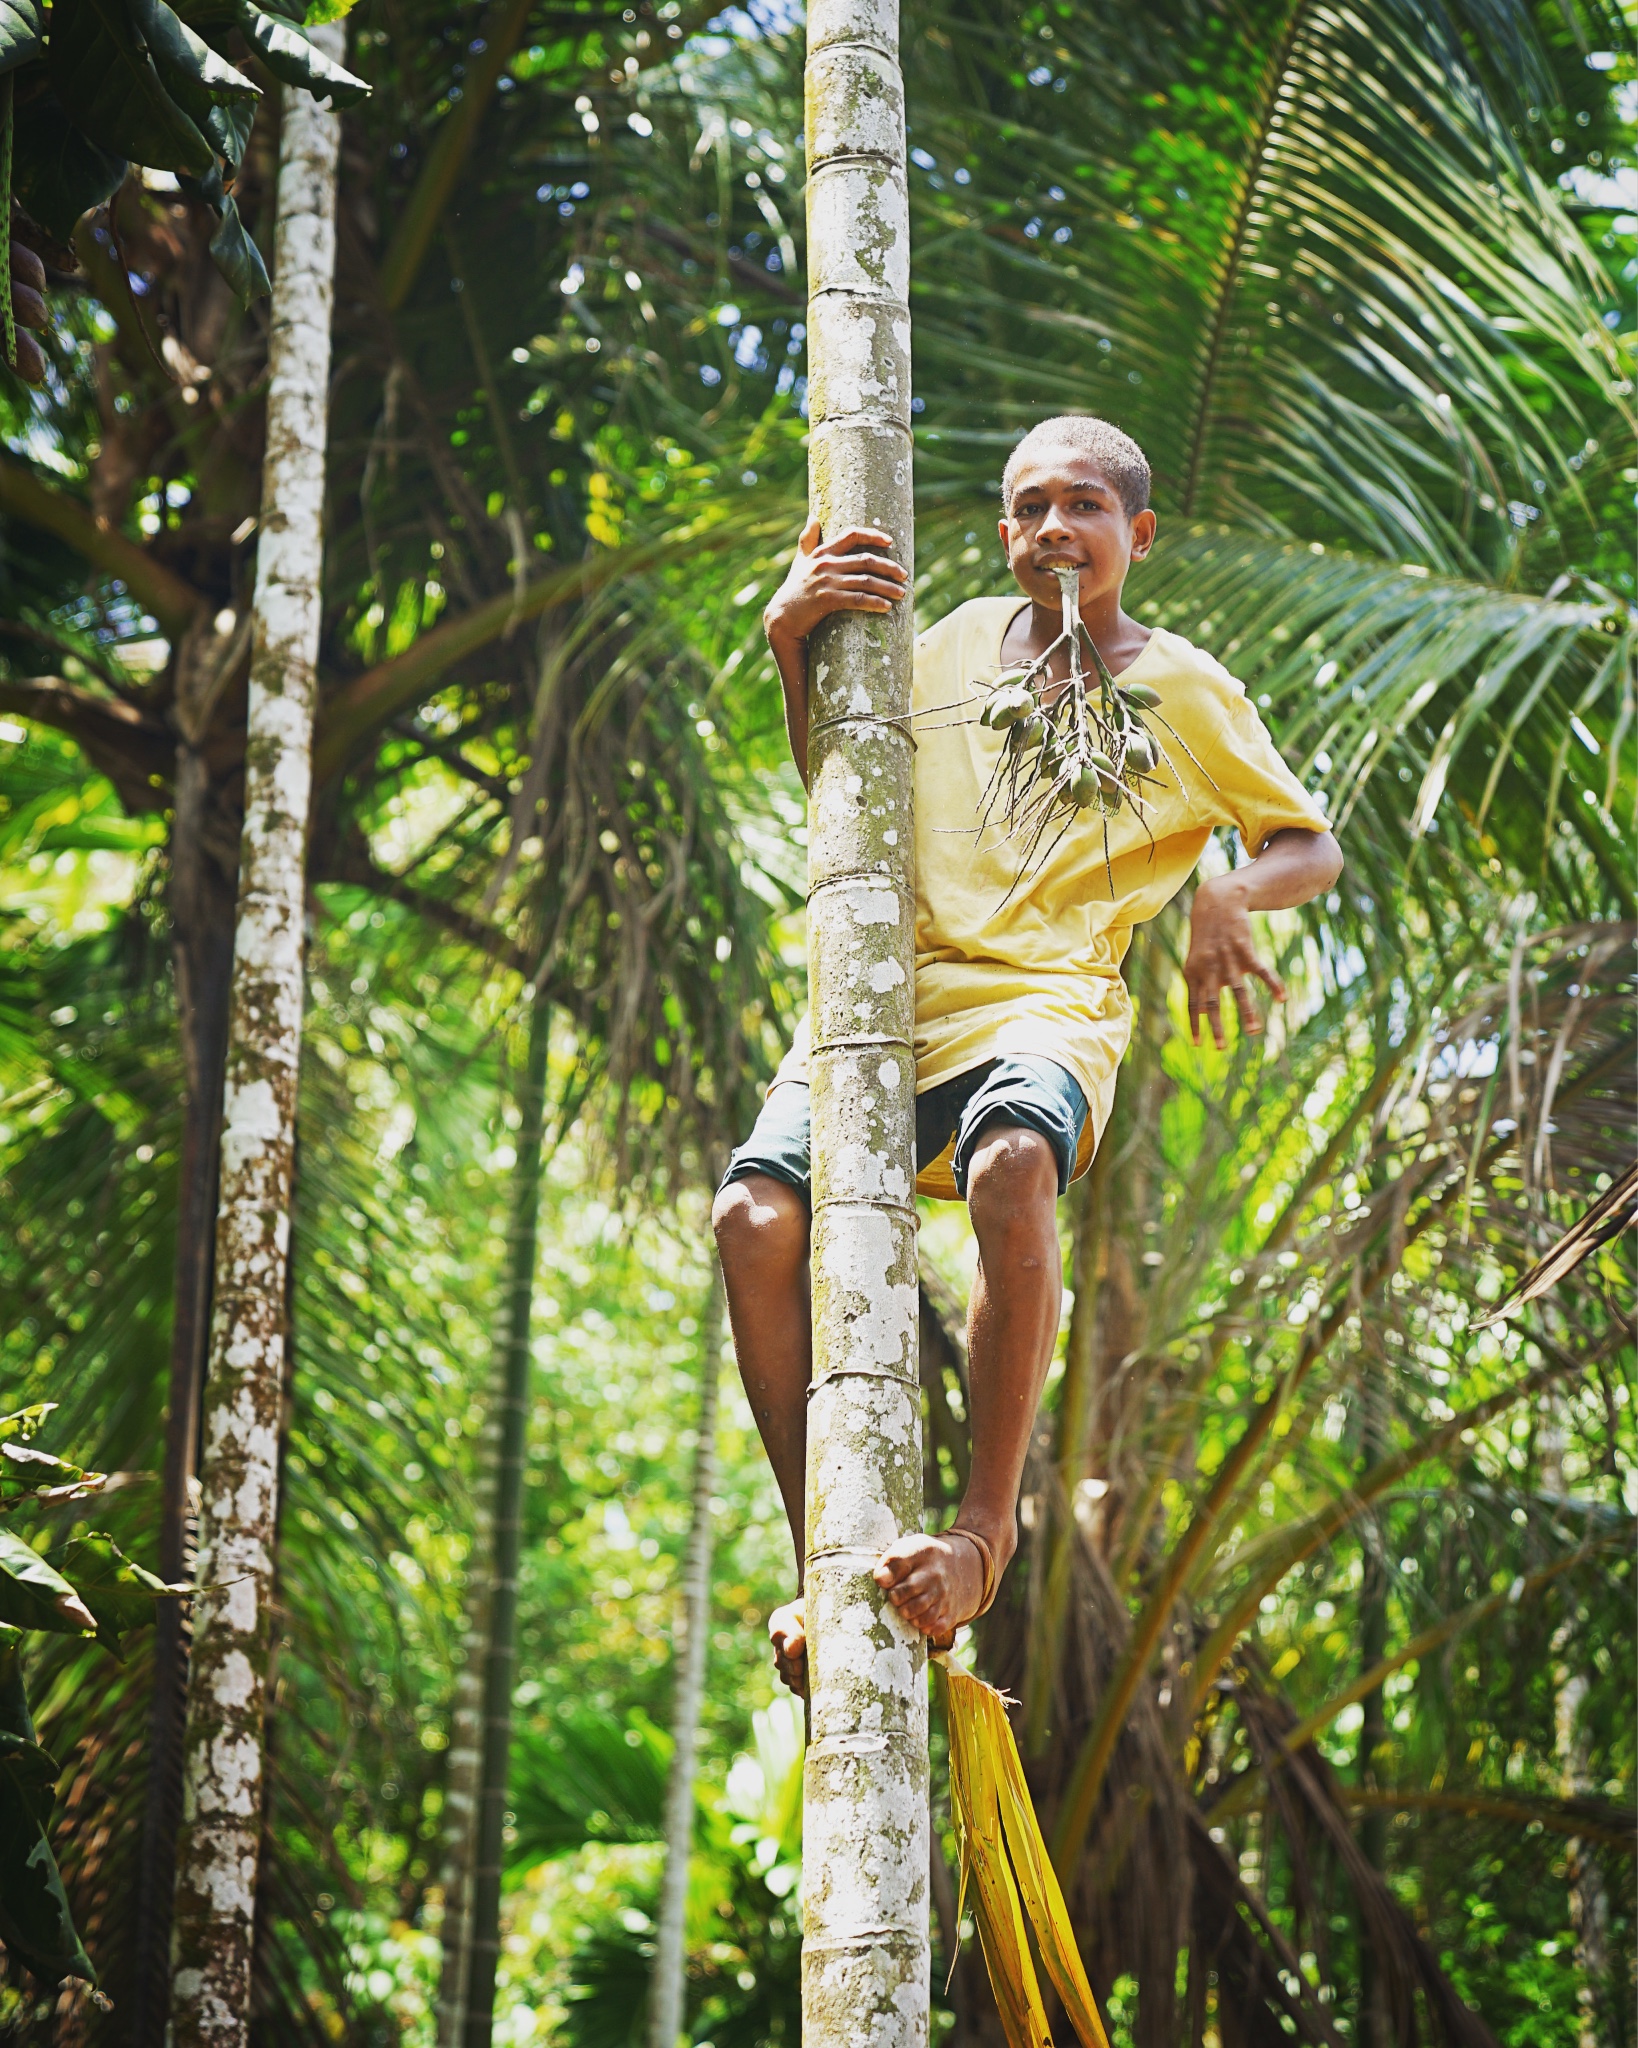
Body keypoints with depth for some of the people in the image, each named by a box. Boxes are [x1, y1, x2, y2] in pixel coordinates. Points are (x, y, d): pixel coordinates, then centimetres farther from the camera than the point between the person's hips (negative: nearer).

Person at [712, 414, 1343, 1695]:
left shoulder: (1183, 690, 10)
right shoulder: (964, 638, 19)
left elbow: (1313, 845, 13)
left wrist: (1232, 896, -10)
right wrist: (793, 641, 8)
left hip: (1048, 1000, -3)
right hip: (888, 984, 3)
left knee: (1012, 1164, -40)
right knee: (757, 1215, -26)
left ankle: (987, 1533, -31)